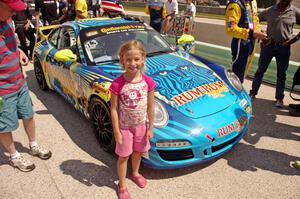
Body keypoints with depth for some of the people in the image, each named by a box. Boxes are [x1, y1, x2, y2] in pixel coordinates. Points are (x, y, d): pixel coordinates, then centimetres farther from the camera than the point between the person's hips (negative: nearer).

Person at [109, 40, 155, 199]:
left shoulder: (148, 82, -12)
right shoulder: (118, 84, -20)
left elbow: (150, 107, -4)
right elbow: (114, 109, -14)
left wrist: (150, 128, 0)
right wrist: (116, 131, -13)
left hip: (141, 125, 3)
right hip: (124, 127, -3)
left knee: (138, 152, 23)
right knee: (123, 156, 12)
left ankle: (135, 173, 52)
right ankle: (122, 185, 34)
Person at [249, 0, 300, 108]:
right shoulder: (269, 11, -1)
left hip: (284, 47, 0)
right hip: (268, 45, 0)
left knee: (281, 74, 7)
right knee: (260, 70, 7)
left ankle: (279, 98, 18)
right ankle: (253, 92, 20)